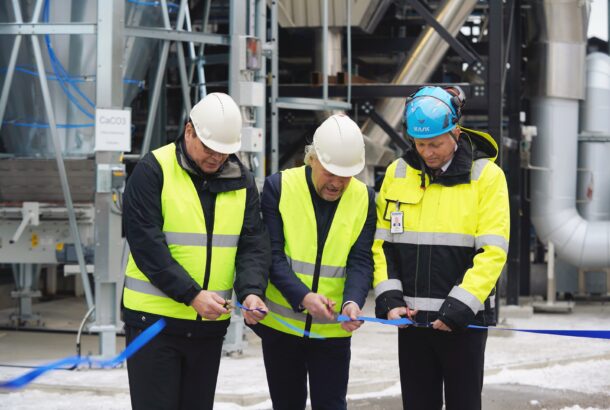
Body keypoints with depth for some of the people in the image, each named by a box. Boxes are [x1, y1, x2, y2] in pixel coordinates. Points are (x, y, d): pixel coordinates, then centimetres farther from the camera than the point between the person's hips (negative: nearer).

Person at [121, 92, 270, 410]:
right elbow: (146, 245, -16)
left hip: (210, 323, 5)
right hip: (153, 320, -5)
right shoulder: (153, 171, -9)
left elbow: (254, 245, 3)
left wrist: (251, 291, -17)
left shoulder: (242, 181, 7)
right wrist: (192, 295, -22)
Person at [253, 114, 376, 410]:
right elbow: (272, 255, -12)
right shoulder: (279, 187, -8)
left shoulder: (364, 199, -1)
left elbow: (361, 261, -6)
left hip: (333, 329, 1)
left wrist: (352, 301, -26)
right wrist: (302, 297, -27)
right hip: (281, 324, -1)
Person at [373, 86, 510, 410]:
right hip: (412, 317, 3)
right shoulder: (397, 174, 6)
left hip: (464, 317, -3)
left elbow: (492, 252, -10)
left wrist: (460, 307, -17)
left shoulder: (486, 176, -5)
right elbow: (382, 242, 7)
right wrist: (389, 298, -6)